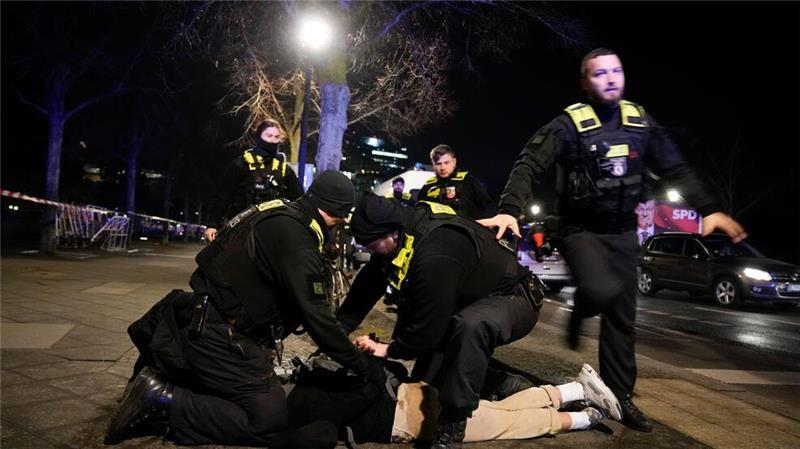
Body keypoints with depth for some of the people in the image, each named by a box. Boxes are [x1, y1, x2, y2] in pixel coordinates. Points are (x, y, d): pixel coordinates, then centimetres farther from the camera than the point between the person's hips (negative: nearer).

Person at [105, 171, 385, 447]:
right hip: (217, 336, -10)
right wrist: (365, 369, -11)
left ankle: (161, 375, 21)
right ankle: (161, 402, -8)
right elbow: (316, 317, -21)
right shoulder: (296, 239, -22)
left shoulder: (280, 216, 7)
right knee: (269, 421, -9)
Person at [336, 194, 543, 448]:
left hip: (513, 297, -9)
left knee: (471, 326, -40)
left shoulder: (435, 256, -38)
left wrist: (389, 350, -13)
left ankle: (452, 427, -27)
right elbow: (366, 286, -1)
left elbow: (429, 326, -30)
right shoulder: (401, 226, -10)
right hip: (469, 298, 9)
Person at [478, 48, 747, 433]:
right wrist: (509, 210, -33)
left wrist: (708, 209, 3)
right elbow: (529, 166, -19)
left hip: (622, 232, 5)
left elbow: (676, 168, 11)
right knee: (603, 291, -31)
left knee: (622, 317, 8)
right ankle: (579, 312, 7)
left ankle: (618, 396, 23)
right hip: (580, 229, -5)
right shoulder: (569, 124, -12)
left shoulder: (640, 121, 4)